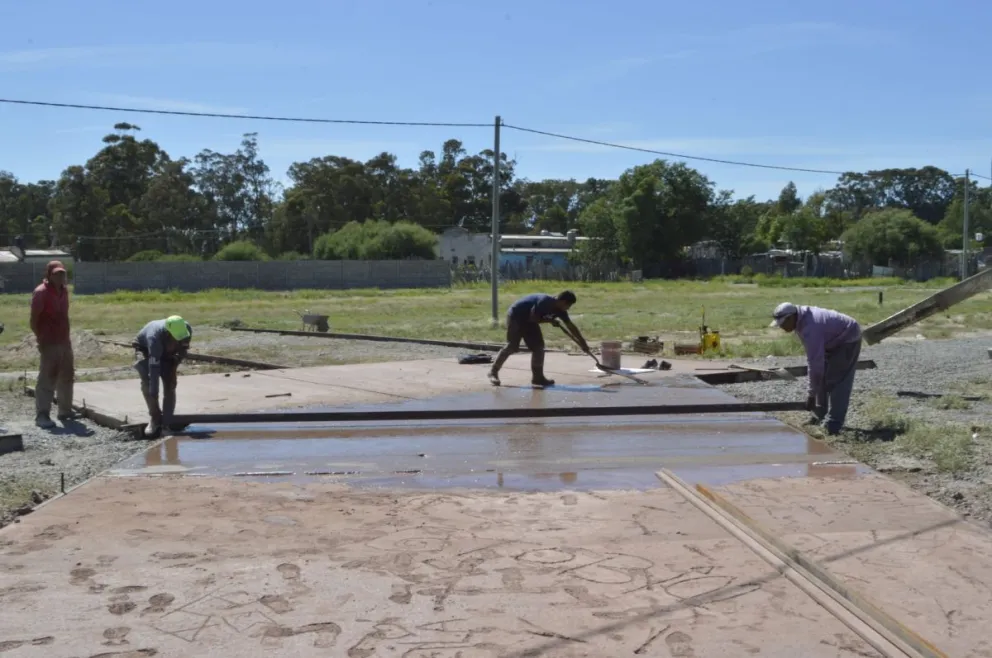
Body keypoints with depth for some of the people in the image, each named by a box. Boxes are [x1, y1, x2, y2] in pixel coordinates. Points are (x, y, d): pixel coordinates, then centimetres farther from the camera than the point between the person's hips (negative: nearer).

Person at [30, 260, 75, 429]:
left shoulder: (64, 290, 11)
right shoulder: (41, 292, -12)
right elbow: (34, 320, -13)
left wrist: (67, 337, 13)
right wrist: (41, 339, -14)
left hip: (64, 342, 8)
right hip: (50, 344, -8)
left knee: (67, 378, 14)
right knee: (47, 380, -6)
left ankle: (65, 411, 24)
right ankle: (42, 416, -3)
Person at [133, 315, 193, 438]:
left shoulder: (187, 330, -31)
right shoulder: (155, 337, -45)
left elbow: (183, 349, -6)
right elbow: (154, 368, -46)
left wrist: (174, 365, -13)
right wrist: (153, 394, -46)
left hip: (167, 352, 4)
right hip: (144, 349, -4)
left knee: (170, 384, -10)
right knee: (148, 382, -25)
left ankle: (167, 422, -2)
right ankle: (155, 418, -13)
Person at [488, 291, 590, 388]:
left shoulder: (559, 310, -4)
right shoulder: (545, 302, -30)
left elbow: (571, 326, 3)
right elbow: (533, 318, -26)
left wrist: (583, 342, 5)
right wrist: (549, 320, -15)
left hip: (528, 320, 9)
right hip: (515, 316, -9)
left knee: (538, 346, 2)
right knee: (512, 346, -13)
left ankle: (538, 377, 5)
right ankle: (493, 372, -3)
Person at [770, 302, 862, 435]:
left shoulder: (811, 328, -35)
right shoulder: (801, 318, -6)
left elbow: (816, 363, -36)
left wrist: (812, 394, -32)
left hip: (847, 340, -10)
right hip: (834, 340, 10)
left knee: (836, 382, -14)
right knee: (822, 378, 11)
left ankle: (832, 425, -13)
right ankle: (821, 415, 19)